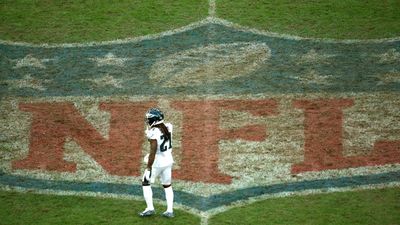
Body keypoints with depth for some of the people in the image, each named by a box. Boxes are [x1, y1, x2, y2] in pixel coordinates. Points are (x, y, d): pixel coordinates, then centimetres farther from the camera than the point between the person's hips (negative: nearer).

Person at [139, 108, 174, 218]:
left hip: (157, 162, -7)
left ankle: (150, 208, 7)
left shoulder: (153, 133, -24)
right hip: (168, 160, 7)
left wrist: (148, 168, -19)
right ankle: (170, 210, 15)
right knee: (167, 185, 18)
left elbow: (153, 152, -24)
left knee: (145, 183, 12)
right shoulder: (168, 127, -5)